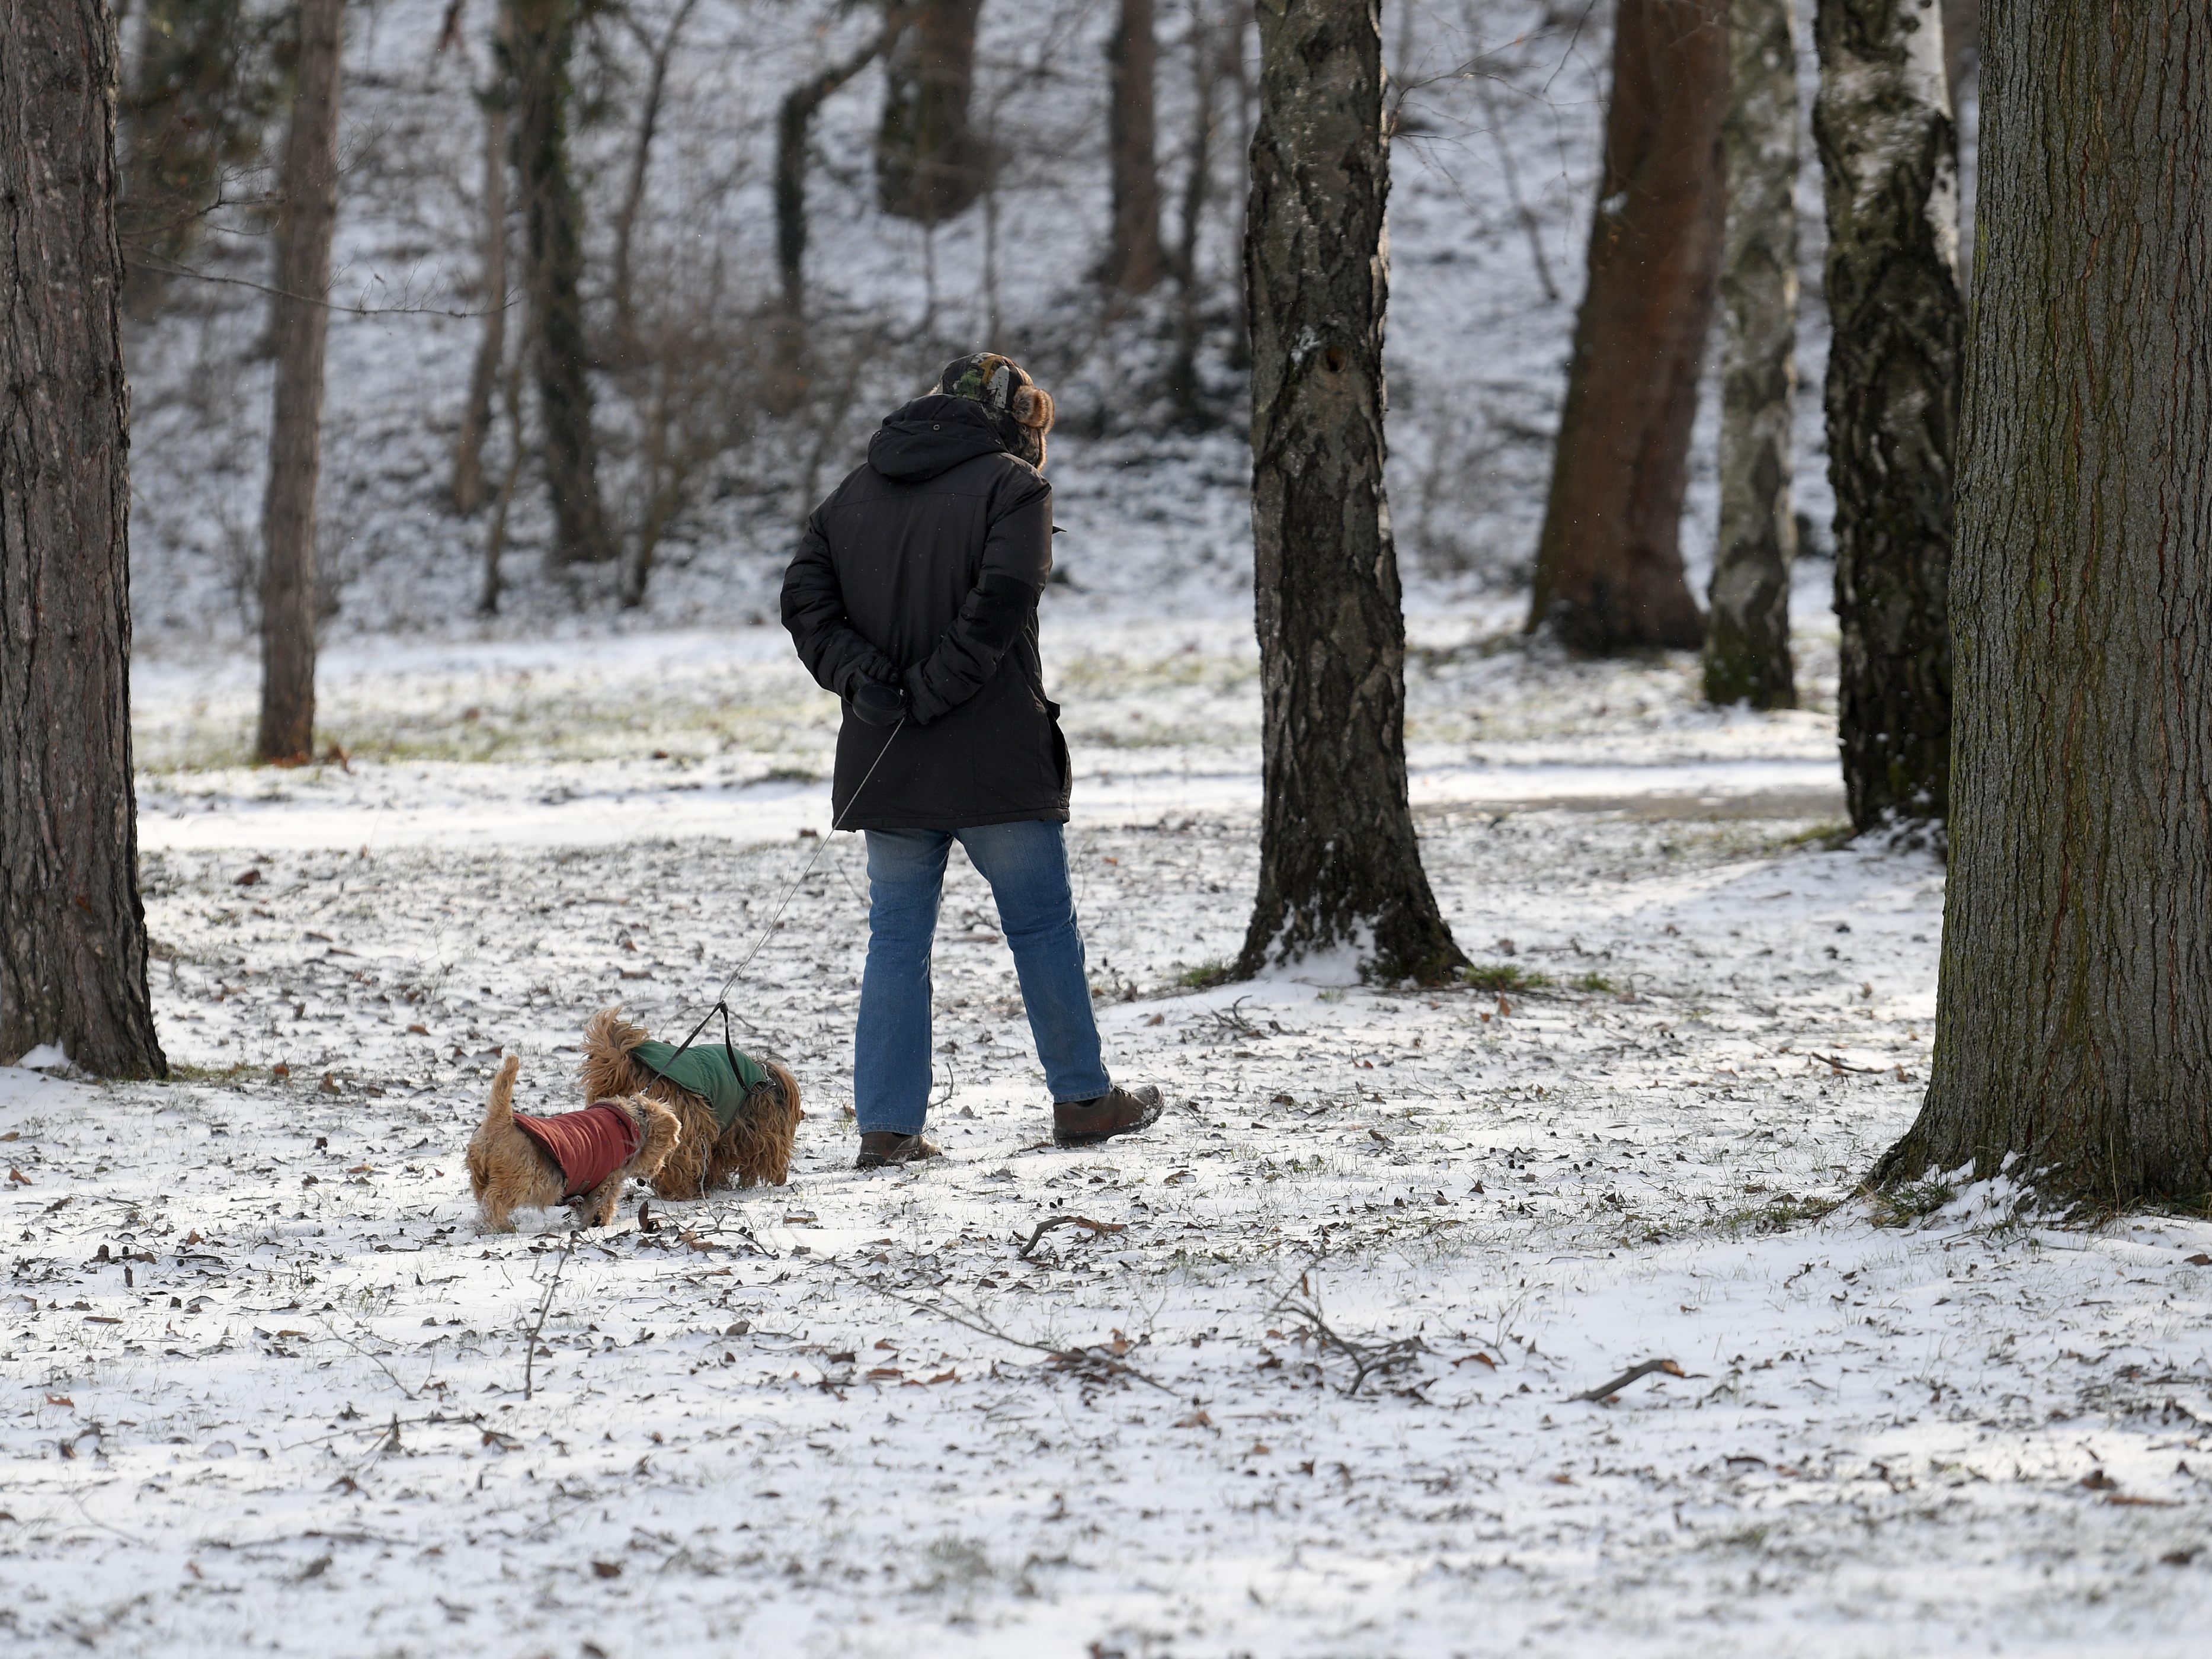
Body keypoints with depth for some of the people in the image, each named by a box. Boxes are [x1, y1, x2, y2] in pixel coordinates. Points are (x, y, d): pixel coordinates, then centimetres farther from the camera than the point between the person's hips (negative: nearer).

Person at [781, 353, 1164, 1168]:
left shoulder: (853, 495, 13)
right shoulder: (1011, 484, -5)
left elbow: (805, 598, 4)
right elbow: (1001, 601, -18)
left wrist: (864, 677, -7)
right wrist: (932, 693, -14)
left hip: (885, 765, 4)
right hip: (995, 759, -4)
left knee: (897, 937, 8)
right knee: (1042, 925, 8)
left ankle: (887, 1124, 5)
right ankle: (1083, 1100, 18)